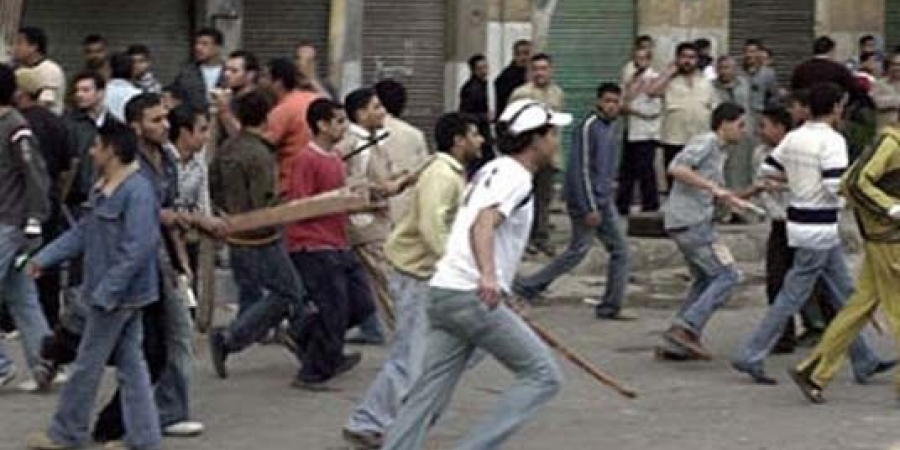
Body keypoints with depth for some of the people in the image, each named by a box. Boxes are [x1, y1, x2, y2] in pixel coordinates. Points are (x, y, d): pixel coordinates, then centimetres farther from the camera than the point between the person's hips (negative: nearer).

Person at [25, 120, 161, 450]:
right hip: (117, 294, 9)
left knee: (88, 364, 3)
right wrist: (45, 258, 16)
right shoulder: (104, 189, 10)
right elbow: (84, 231, 19)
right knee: (130, 364, 11)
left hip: (119, 295, -9)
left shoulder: (137, 192, -21)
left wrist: (106, 291, -25)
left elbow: (140, 247, -26)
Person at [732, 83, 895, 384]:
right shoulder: (831, 140, -17)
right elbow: (836, 186, -25)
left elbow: (768, 170, 12)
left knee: (844, 294, 15)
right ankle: (750, 357, 1)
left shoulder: (794, 137, 6)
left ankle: (865, 363, 20)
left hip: (799, 220, 9)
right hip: (819, 227, -9)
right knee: (792, 297, -2)